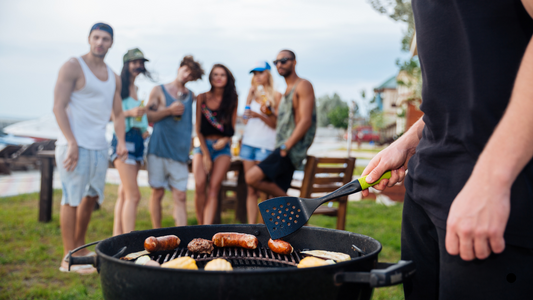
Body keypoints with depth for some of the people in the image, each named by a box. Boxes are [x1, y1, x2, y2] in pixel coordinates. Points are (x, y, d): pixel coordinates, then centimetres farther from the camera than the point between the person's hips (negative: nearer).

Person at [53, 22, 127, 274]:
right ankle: (68, 258, 4)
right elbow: (59, 107, -12)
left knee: (91, 197, 13)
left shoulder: (113, 78, 15)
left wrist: (121, 141, 2)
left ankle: (80, 248, 27)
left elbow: (118, 113, 18)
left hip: (99, 147, 7)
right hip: (76, 145, -7)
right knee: (72, 199, -3)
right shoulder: (73, 67, -5)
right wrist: (72, 142, -20)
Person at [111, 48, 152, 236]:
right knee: (133, 195, -14)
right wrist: (130, 112, -21)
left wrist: (145, 128, 14)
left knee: (124, 193, 9)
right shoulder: (119, 86, -6)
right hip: (124, 139, -8)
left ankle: (117, 238, 14)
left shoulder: (137, 88, 19)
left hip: (138, 141, 8)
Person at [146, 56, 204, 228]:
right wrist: (169, 110, -9)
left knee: (180, 196, -4)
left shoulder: (191, 96, 13)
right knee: (157, 193, 4)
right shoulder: (159, 91, 6)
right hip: (159, 149, -2)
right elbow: (147, 117, 0)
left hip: (180, 152, 2)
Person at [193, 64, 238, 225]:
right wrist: (206, 154, -3)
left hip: (222, 147, 0)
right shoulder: (202, 98, 6)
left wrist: (225, 140, -11)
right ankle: (201, 226, -5)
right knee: (200, 186, -16)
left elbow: (231, 128, 10)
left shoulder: (232, 100, 7)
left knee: (213, 188, -13)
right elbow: (198, 128, 4)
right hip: (203, 145, 0)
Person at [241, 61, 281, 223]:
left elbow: (276, 124, -2)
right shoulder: (253, 94, 18)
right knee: (251, 190, 3)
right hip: (248, 142, 5)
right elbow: (246, 119, 13)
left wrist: (260, 116, -17)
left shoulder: (275, 96, 2)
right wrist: (250, 97, 5)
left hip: (265, 145, -5)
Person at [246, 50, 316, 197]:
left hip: (293, 149, -9)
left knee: (252, 177, -20)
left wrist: (286, 146, -20)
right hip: (284, 149, 9)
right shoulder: (286, 92, 24)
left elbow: (306, 121, -16)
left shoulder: (303, 86, -5)